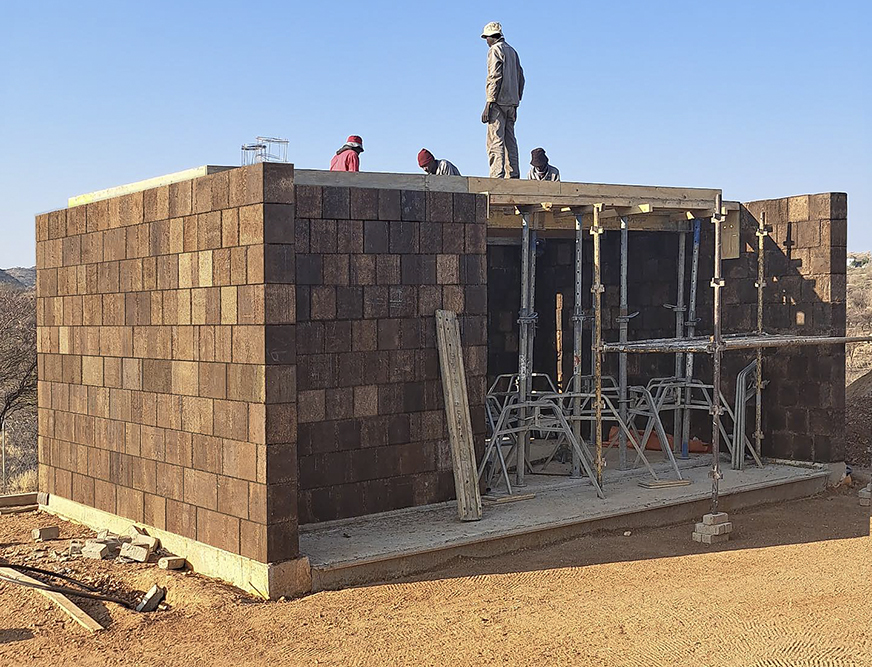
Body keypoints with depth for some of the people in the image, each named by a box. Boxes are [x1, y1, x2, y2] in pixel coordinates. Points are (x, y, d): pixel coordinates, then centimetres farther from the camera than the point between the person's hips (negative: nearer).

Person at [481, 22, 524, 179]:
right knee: (510, 141, 9)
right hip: (511, 102, 8)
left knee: (495, 141, -12)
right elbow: (521, 78, 19)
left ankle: (497, 176, -19)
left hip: (499, 101, -8)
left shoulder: (495, 50, -4)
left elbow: (495, 77, -14)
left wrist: (489, 104, -16)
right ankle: (513, 175, 6)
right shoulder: (512, 51, 20)